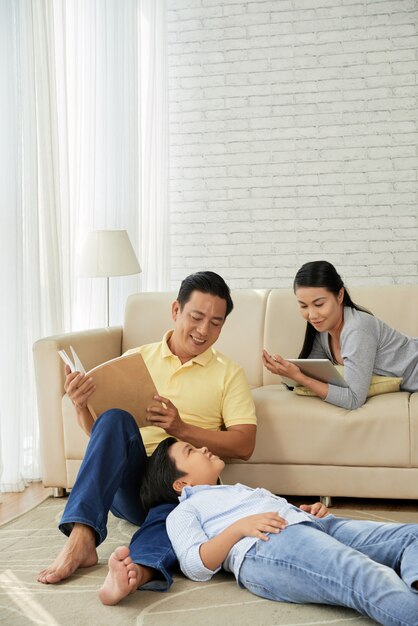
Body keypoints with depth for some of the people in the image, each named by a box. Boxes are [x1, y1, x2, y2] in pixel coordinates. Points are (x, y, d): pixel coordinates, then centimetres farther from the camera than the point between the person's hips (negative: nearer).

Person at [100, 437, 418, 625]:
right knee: (374, 581, -34)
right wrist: (240, 527, -10)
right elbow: (197, 566, 2)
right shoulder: (183, 511, 20)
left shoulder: (242, 490, 43)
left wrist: (309, 510, 10)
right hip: (266, 548, -8)